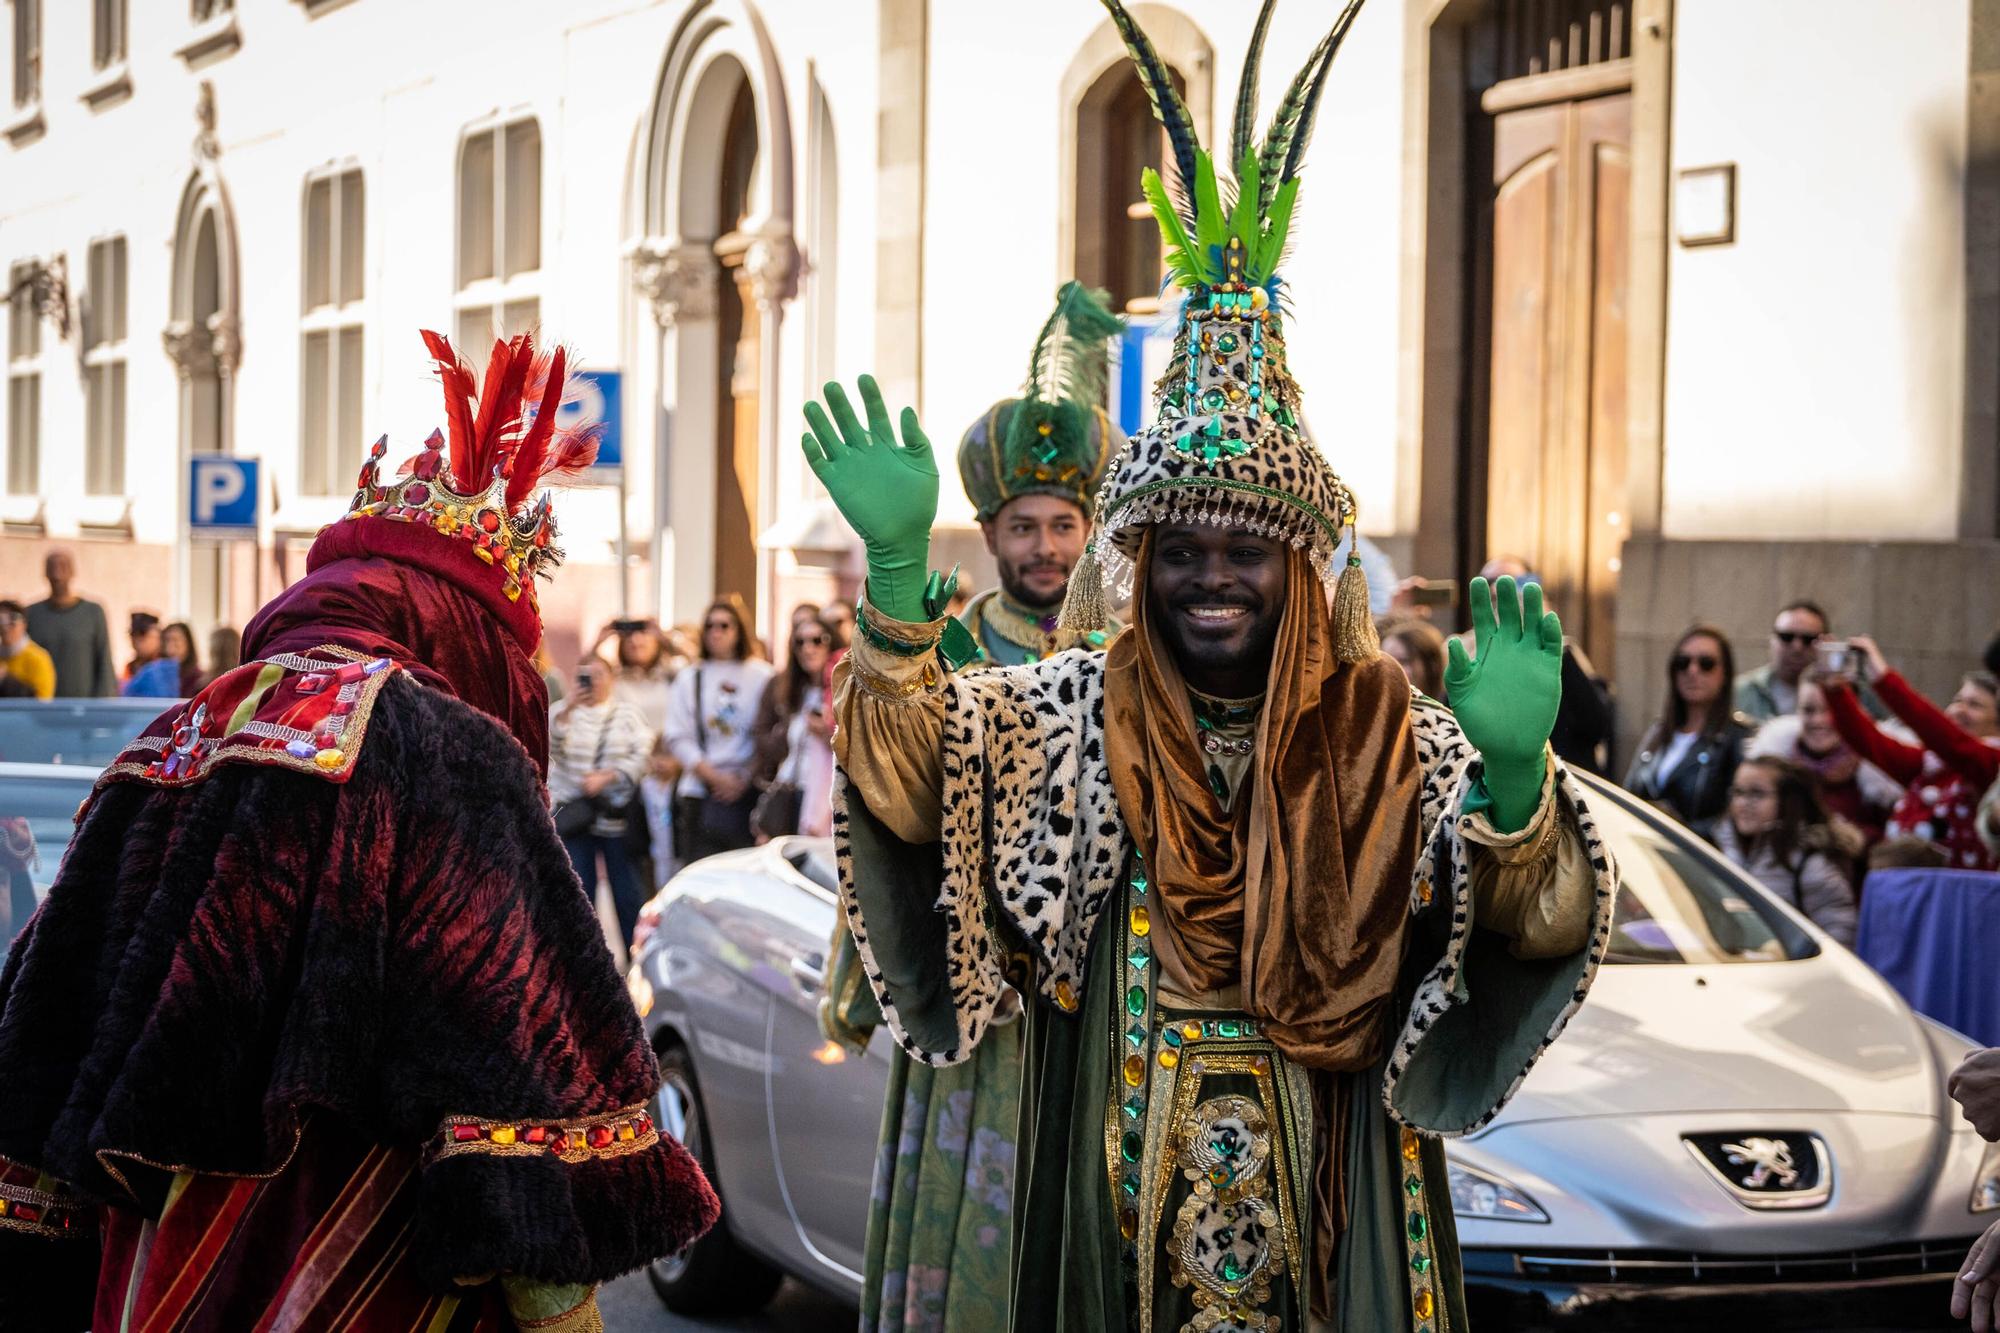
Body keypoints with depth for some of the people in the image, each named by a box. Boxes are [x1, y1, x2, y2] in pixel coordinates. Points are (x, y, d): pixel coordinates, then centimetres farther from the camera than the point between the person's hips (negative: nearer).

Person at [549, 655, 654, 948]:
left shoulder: (628, 711, 7)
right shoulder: (564, 711, 9)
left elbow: (642, 755, -1)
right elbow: (551, 746, -8)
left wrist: (606, 777, -13)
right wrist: (567, 710, -21)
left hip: (616, 816, -1)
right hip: (574, 815, 1)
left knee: (629, 893, -1)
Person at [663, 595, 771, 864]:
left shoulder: (761, 676, 5)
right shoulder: (689, 678, 11)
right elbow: (678, 738, 4)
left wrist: (745, 779, -8)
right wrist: (715, 777, -7)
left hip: (748, 794, -1)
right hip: (699, 793, 1)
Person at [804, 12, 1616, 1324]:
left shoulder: (1392, 742, -2)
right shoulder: (1062, 720, 1)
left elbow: (1537, 923, -12)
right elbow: (909, 778, -15)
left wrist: (1514, 775, -33)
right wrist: (899, 565, -28)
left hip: (1325, 1218, 0)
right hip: (1099, 1215, 0)